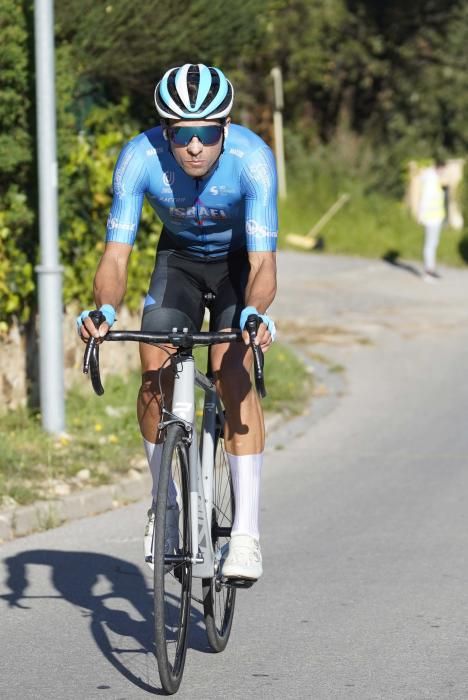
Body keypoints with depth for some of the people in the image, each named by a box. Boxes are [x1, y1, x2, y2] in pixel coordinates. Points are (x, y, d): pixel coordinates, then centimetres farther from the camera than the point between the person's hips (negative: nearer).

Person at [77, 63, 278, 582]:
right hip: (179, 258, 2)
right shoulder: (140, 158, -30)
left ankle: (246, 532, -22)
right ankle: (162, 498, 6)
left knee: (234, 377, -22)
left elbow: (262, 262, -37)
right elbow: (116, 252, -29)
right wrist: (104, 310, -49)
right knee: (155, 370, -17)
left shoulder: (252, 159, -35)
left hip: (238, 261, -2)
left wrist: (256, 314, -58)